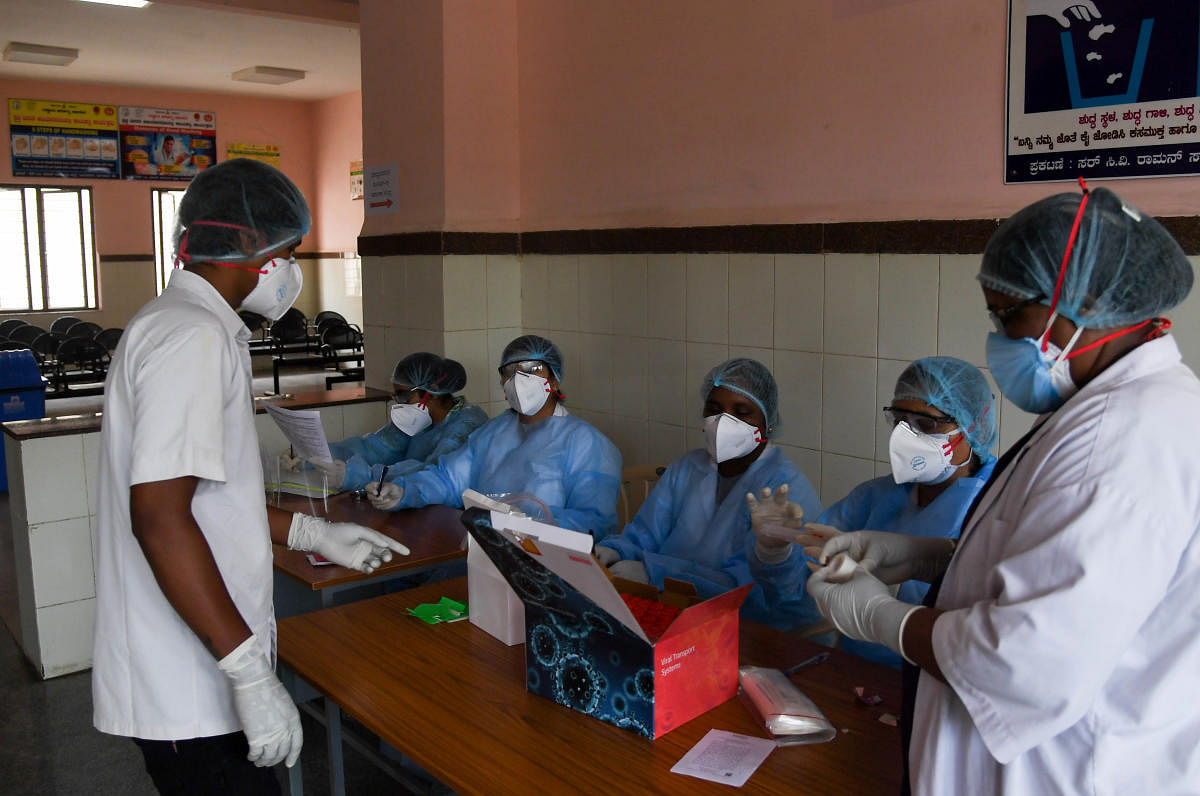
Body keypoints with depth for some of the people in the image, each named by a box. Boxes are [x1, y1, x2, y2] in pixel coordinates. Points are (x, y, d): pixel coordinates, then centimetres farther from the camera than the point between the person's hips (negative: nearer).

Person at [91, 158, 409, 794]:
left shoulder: (171, 323, 15)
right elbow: (158, 514, -27)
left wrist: (312, 534, 17)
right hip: (189, 691, -10)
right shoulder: (194, 336, -19)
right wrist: (250, 671, -26)